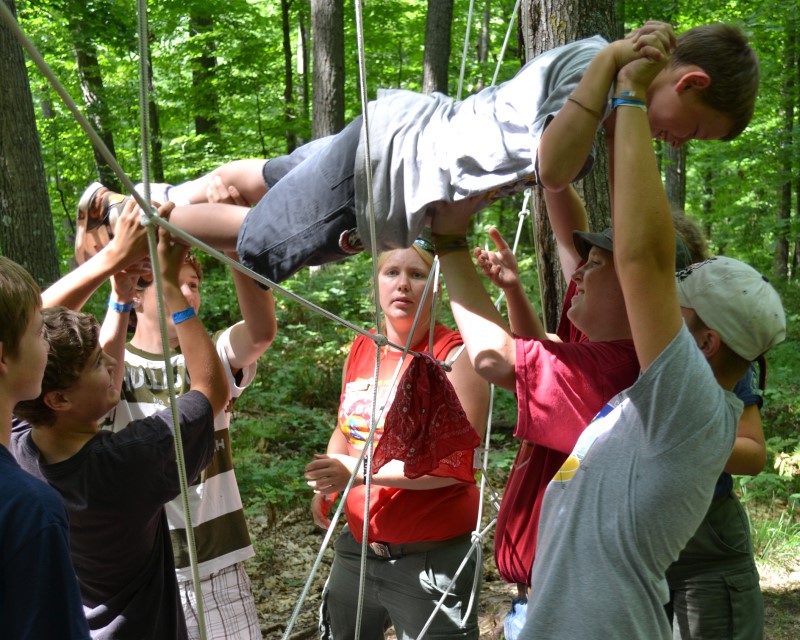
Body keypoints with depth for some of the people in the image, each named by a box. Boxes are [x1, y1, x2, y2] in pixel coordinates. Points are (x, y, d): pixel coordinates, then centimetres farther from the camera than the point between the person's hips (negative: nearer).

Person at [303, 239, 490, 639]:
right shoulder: (361, 350, 6)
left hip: (431, 557, -6)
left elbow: (456, 464, -21)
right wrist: (327, 486, 2)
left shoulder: (455, 357, -14)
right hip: (357, 548, 7)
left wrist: (359, 471, -26)